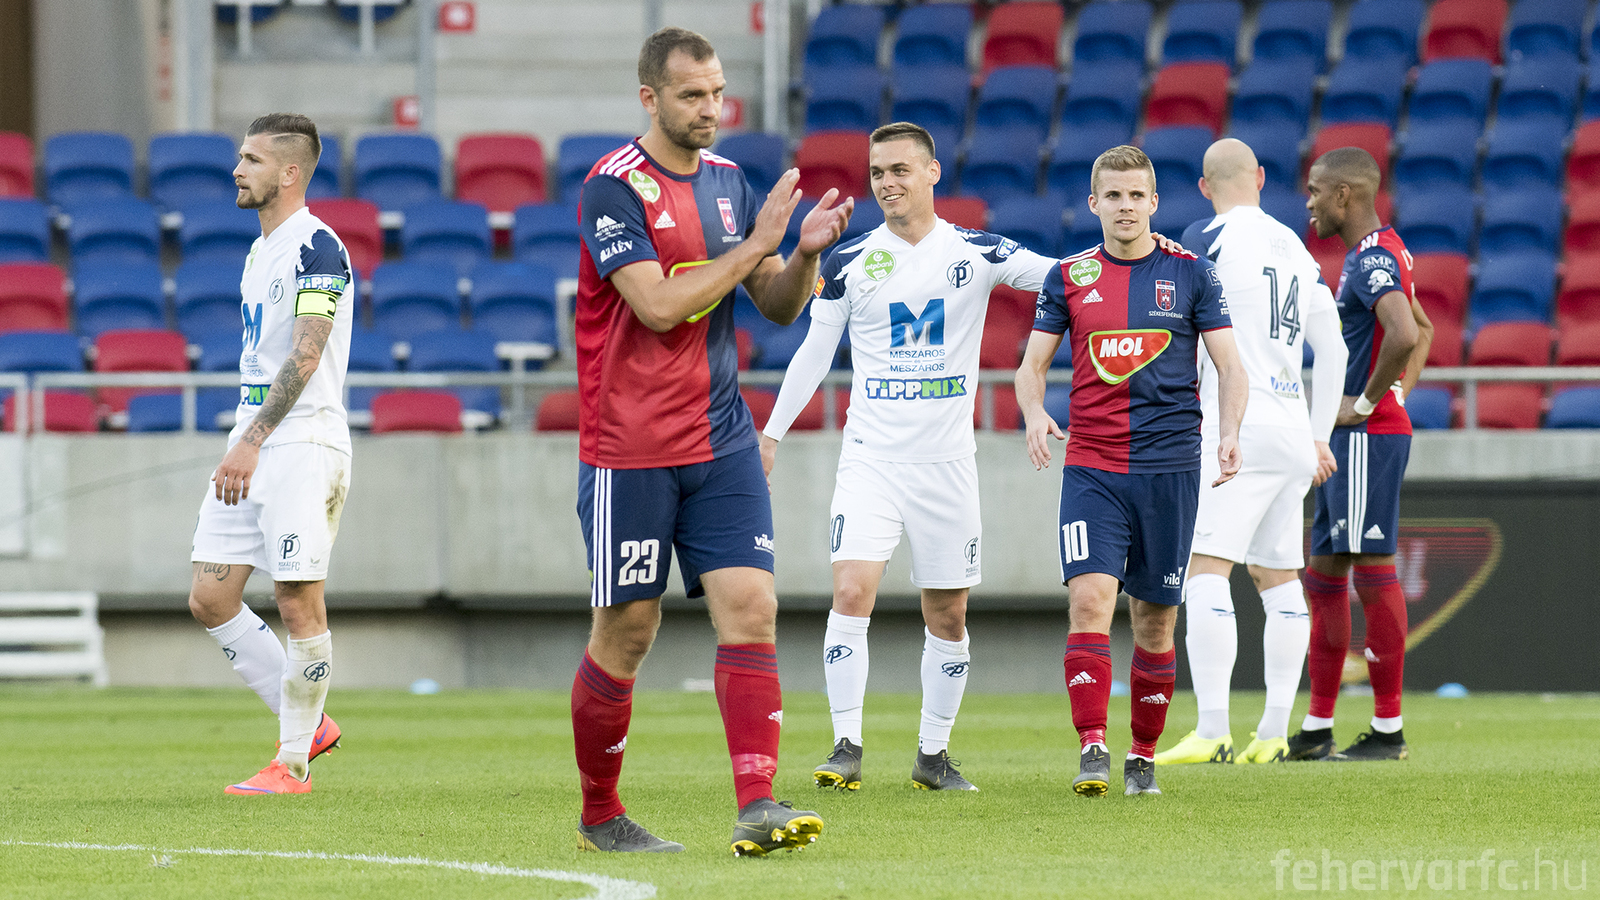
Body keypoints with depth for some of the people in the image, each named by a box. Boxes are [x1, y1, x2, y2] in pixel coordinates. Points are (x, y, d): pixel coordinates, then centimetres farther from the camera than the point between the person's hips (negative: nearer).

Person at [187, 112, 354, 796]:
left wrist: (252, 442, -24)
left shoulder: (316, 247, -11)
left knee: (298, 600, -6)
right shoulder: (260, 252, 18)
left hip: (303, 445, -9)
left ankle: (293, 763, 2)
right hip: (250, 447, 9)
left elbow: (304, 358, -19)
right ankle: (305, 724, 15)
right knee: (210, 597, 3)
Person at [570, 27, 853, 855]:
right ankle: (598, 813, 19)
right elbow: (659, 305, -21)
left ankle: (756, 806, -15)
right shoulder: (614, 187, -11)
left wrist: (806, 253, -6)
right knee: (626, 631, 2)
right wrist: (756, 244, -17)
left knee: (750, 608, -9)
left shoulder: (728, 181, 10)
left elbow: (778, 306, 14)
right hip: (630, 448, -5)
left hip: (720, 439, 5)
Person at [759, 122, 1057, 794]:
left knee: (947, 616, 6)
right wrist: (770, 434, 11)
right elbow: (813, 353, 11)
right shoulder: (848, 262, 3)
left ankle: (933, 755, 18)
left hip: (947, 461, 1)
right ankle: (847, 748, -13)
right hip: (871, 456, -1)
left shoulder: (976, 253, 1)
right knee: (851, 592, -17)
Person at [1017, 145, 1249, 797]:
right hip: (1090, 465, 0)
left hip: (1168, 466, 0)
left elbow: (1228, 364, 4)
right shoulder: (1069, 277, 7)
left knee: (1155, 618, 5)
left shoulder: (1190, 274, 4)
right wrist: (1034, 413, -10)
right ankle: (1092, 751, -18)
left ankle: (1143, 755, 18)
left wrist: (1230, 431, -13)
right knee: (1089, 600, -16)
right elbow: (1032, 363, 11)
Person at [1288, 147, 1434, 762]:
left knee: (1374, 571, -7)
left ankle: (1388, 730, -5)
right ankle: (1316, 729, 15)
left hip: (1367, 436, -11)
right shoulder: (1372, 255, 17)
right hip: (1349, 440, 11)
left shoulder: (1374, 259, -16)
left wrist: (1367, 402, -20)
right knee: (1324, 577, 12)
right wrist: (1399, 393, 18)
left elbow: (1405, 335, -31)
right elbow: (1424, 331, 31)